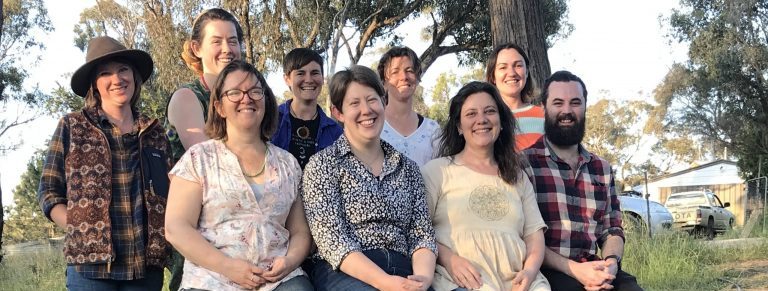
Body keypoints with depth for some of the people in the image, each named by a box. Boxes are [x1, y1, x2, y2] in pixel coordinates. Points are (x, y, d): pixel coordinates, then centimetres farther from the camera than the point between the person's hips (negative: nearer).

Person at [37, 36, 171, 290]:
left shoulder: (154, 133, 13)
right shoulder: (72, 127, 6)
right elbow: (48, 193, 4)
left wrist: (165, 244, 1)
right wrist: (84, 233, -8)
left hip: (147, 265, 3)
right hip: (90, 264, -2)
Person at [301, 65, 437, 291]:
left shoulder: (407, 168, 16)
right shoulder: (322, 165, 2)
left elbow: (422, 234, 10)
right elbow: (332, 240, -8)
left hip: (402, 272, 5)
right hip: (343, 272, -5)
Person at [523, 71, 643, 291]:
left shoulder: (602, 168, 19)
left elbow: (612, 229, 17)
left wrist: (611, 263, -5)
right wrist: (573, 268, -16)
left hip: (592, 271, 6)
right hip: (547, 273, -6)